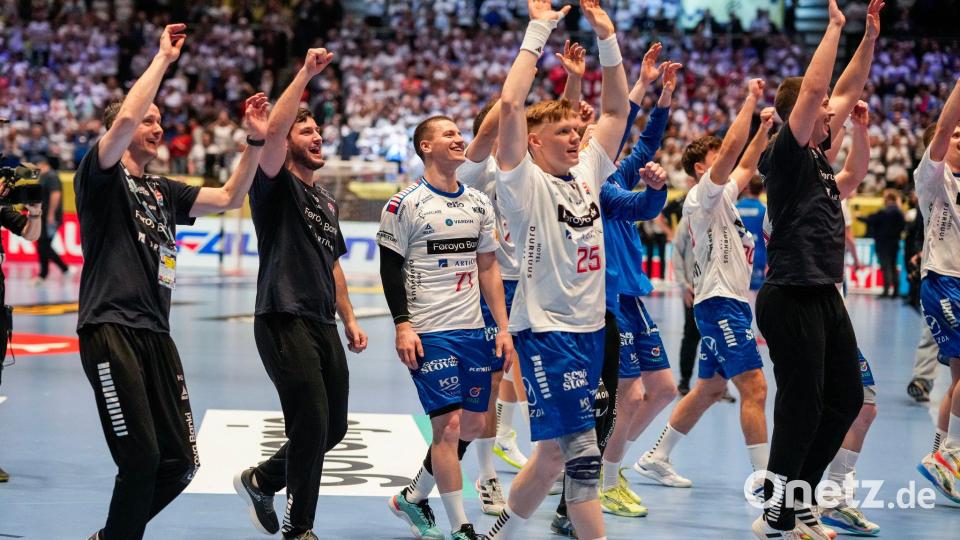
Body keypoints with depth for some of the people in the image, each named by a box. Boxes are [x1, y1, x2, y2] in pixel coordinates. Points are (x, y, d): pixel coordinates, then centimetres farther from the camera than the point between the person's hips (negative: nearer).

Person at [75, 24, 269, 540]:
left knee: (180, 462, 5)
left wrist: (255, 141, 13)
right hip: (111, 329, -8)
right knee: (141, 458, -13)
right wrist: (163, 58, -9)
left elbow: (228, 197, 24)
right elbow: (124, 118, -17)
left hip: (155, 334, 8)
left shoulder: (163, 191, 22)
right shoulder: (101, 176, 0)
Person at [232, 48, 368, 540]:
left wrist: (349, 320, 20)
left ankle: (260, 481, 31)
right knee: (312, 425, -11)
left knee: (333, 428, 10)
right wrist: (305, 75, -23)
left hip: (323, 325, 8)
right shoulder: (276, 186, -3)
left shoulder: (326, 201, 20)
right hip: (284, 320, -8)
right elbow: (271, 132, -21)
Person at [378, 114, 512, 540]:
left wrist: (503, 328, 9)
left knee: (473, 424, 9)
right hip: (428, 332, -7)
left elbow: (487, 268, 15)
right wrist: (402, 325, -14)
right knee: (449, 424, -10)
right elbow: (390, 268, -6)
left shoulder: (479, 203, 12)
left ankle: (413, 498, 28)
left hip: (472, 330, 7)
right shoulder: (406, 204, -6)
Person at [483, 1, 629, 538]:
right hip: (546, 330, -7)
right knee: (581, 452, -11)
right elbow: (510, 105, -18)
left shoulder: (587, 172, 11)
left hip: (590, 328, 7)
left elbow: (617, 109, 14)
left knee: (555, 453, 12)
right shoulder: (526, 183, -7)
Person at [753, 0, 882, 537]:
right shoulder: (787, 154, -11)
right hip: (792, 297, -9)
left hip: (825, 296, 9)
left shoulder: (818, 154, 12)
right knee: (801, 407, -5)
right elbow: (812, 90, -22)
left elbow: (848, 91, 20)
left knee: (846, 400, 13)